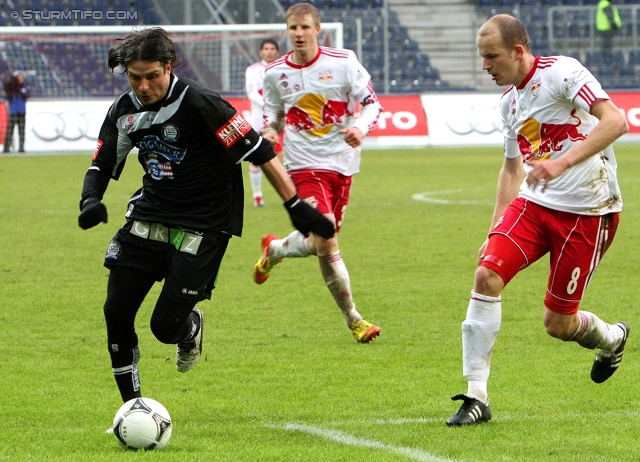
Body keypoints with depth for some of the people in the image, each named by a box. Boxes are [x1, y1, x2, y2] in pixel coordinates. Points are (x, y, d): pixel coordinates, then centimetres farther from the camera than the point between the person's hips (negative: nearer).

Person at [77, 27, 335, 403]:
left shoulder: (198, 104, -20)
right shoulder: (125, 111, -1)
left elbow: (260, 152, -17)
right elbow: (102, 166, 11)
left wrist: (296, 206, -19)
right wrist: (90, 201, -12)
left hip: (202, 227, -6)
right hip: (149, 216, 6)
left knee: (166, 326, -9)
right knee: (117, 311, -3)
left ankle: (192, 328, 31)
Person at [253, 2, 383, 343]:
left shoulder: (343, 63, -4)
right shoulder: (275, 73, 1)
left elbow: (372, 103, 1)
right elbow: (273, 116, 15)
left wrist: (361, 128, -19)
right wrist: (269, 132, -8)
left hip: (342, 161, 2)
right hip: (305, 164, -2)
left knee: (324, 242, 8)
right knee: (324, 242, -20)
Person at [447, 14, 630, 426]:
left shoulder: (561, 71, -14)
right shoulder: (509, 102, 10)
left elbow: (615, 121, -25)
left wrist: (563, 161, -36)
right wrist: (495, 230, 17)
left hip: (587, 212, -6)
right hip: (534, 202, 6)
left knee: (557, 324, -1)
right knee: (487, 274, -17)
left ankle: (612, 339, 36)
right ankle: (477, 396, -13)